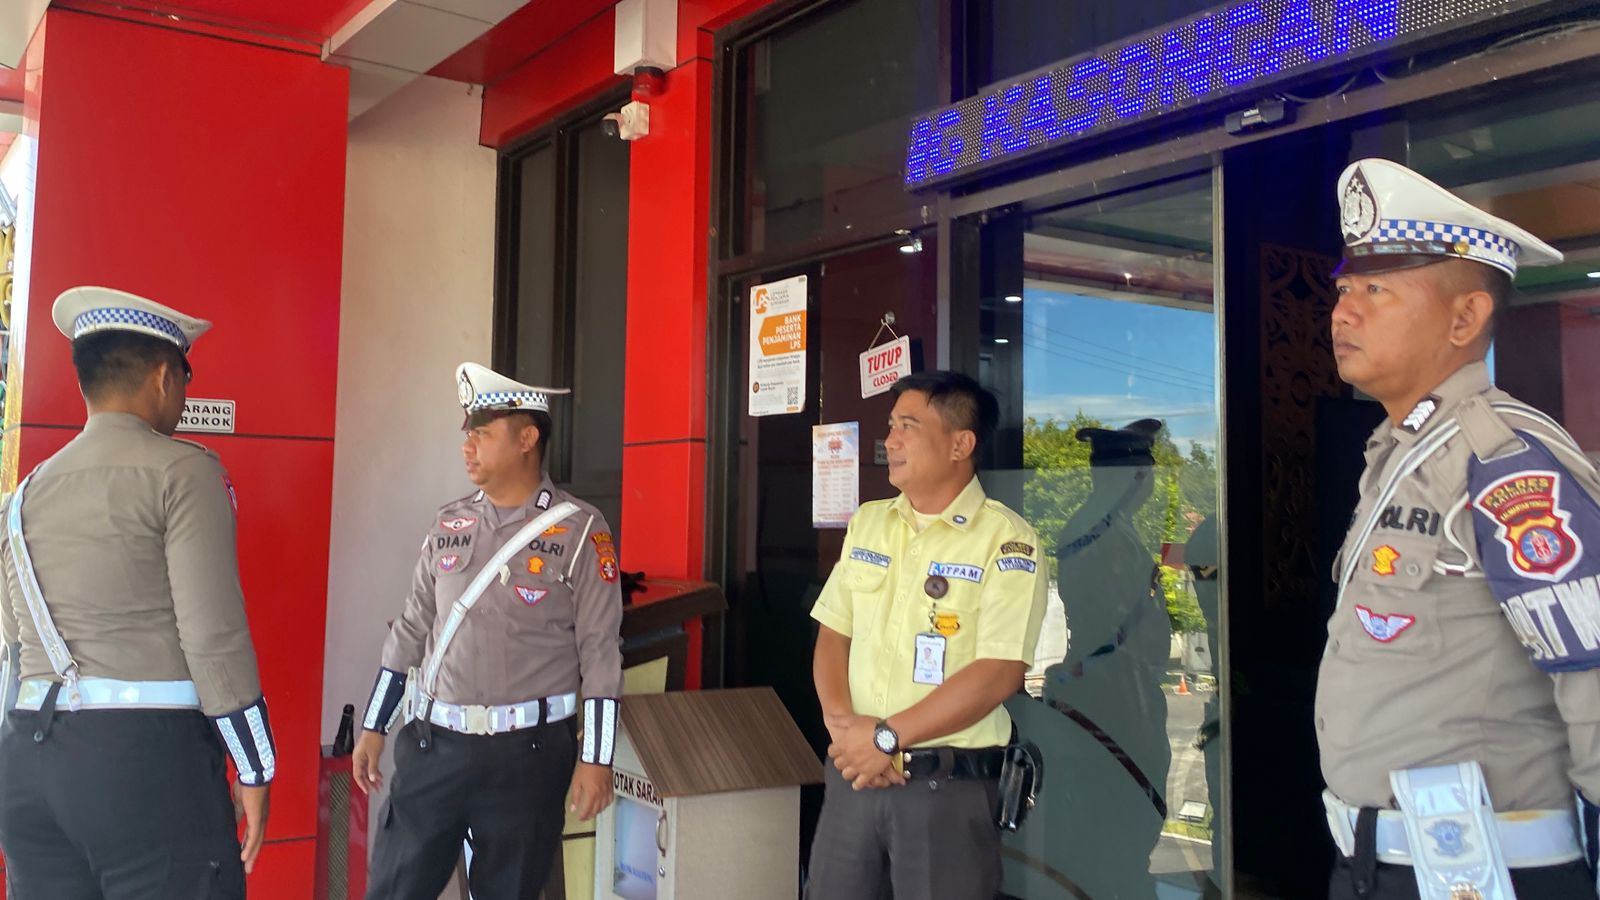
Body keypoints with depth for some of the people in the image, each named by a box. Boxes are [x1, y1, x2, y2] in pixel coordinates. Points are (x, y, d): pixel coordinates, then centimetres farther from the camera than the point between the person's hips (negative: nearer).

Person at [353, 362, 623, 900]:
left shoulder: (580, 531, -7)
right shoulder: (449, 524, 7)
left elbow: (600, 652, -8)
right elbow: (412, 630, 12)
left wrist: (595, 759, -10)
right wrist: (373, 728, 11)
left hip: (526, 752, -4)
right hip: (433, 744, 4)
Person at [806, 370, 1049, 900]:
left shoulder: (1006, 540, -10)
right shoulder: (867, 522, 9)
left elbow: (998, 673, -17)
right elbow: (833, 633, 10)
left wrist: (886, 737, -16)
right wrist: (840, 721, -8)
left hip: (948, 785, -5)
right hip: (854, 769, 5)